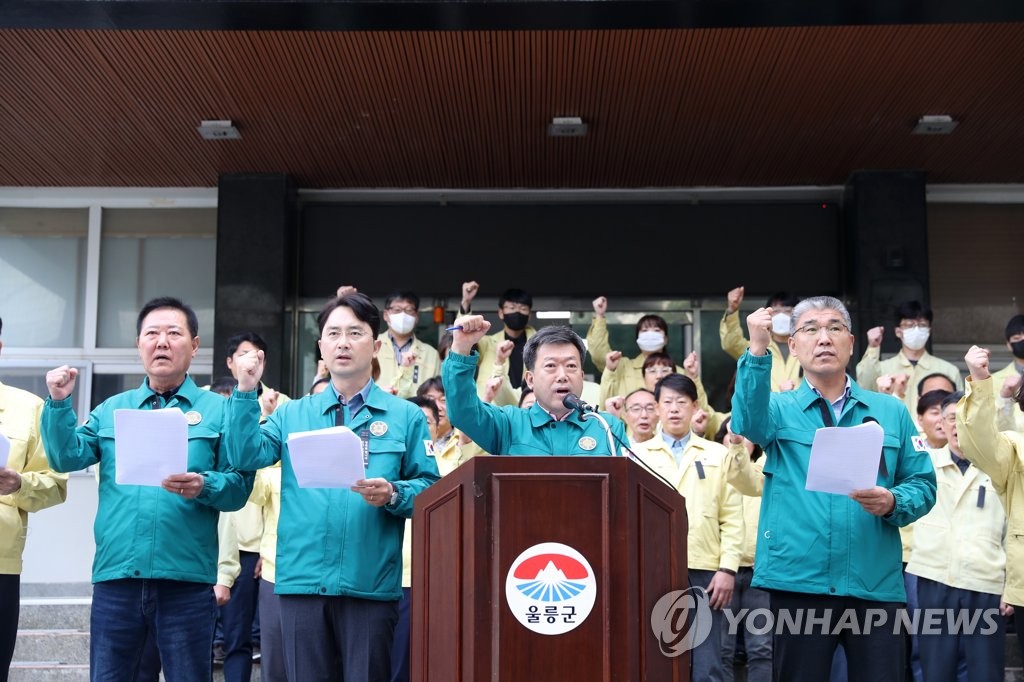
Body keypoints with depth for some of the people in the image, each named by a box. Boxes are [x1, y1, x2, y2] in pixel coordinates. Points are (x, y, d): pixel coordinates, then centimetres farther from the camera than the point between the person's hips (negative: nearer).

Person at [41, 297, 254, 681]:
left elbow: (239, 486, -2)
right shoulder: (112, 409, 15)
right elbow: (67, 458, 4)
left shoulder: (217, 410, 4)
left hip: (186, 577, -3)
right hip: (115, 574, 3)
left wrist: (204, 486, -22)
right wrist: (59, 403, -7)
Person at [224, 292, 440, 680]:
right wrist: (246, 393, -7)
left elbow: (429, 487, 1)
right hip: (302, 578, 2)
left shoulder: (405, 416, 5)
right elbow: (245, 458, 0)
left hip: (371, 582, -2)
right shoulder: (292, 414, 13)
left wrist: (393, 494, -18)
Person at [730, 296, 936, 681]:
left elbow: (923, 483, 11)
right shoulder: (779, 408, 7)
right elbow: (748, 425, -17)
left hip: (876, 585, 1)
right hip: (798, 582, -1)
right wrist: (758, 350, -30)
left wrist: (893, 503, -12)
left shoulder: (890, 411, 12)